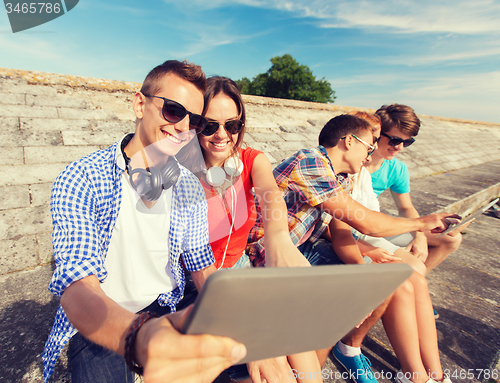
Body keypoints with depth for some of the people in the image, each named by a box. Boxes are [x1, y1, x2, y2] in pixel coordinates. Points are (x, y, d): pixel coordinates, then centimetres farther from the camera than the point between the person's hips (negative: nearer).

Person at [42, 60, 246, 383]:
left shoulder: (190, 188, -6)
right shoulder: (79, 181, -16)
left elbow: (202, 267, -1)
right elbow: (77, 288, -26)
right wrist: (138, 338, -46)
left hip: (168, 314, 2)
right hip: (98, 327, -1)